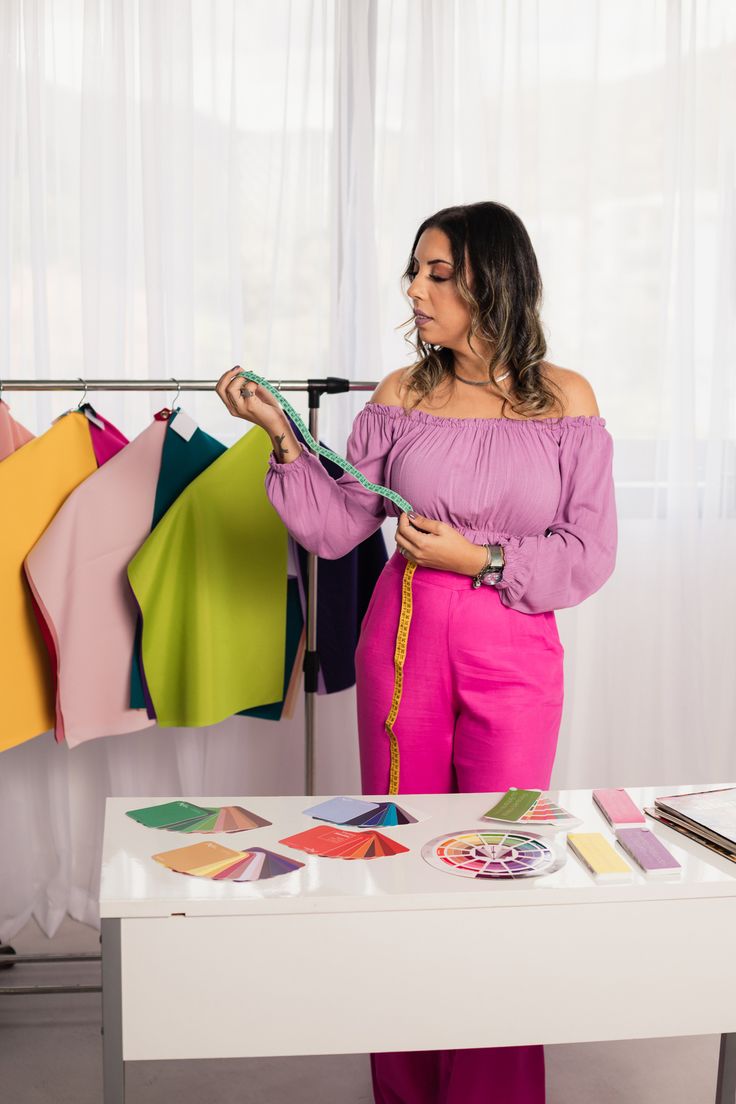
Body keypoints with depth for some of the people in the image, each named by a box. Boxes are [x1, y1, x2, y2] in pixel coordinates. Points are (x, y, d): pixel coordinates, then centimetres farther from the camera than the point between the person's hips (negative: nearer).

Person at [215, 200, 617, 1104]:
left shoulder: (565, 399, -2)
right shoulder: (402, 395, 3)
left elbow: (589, 555, -4)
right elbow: (337, 529, -1)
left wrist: (477, 560, -12)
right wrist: (283, 439, -11)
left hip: (516, 655, -2)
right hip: (403, 642, 2)